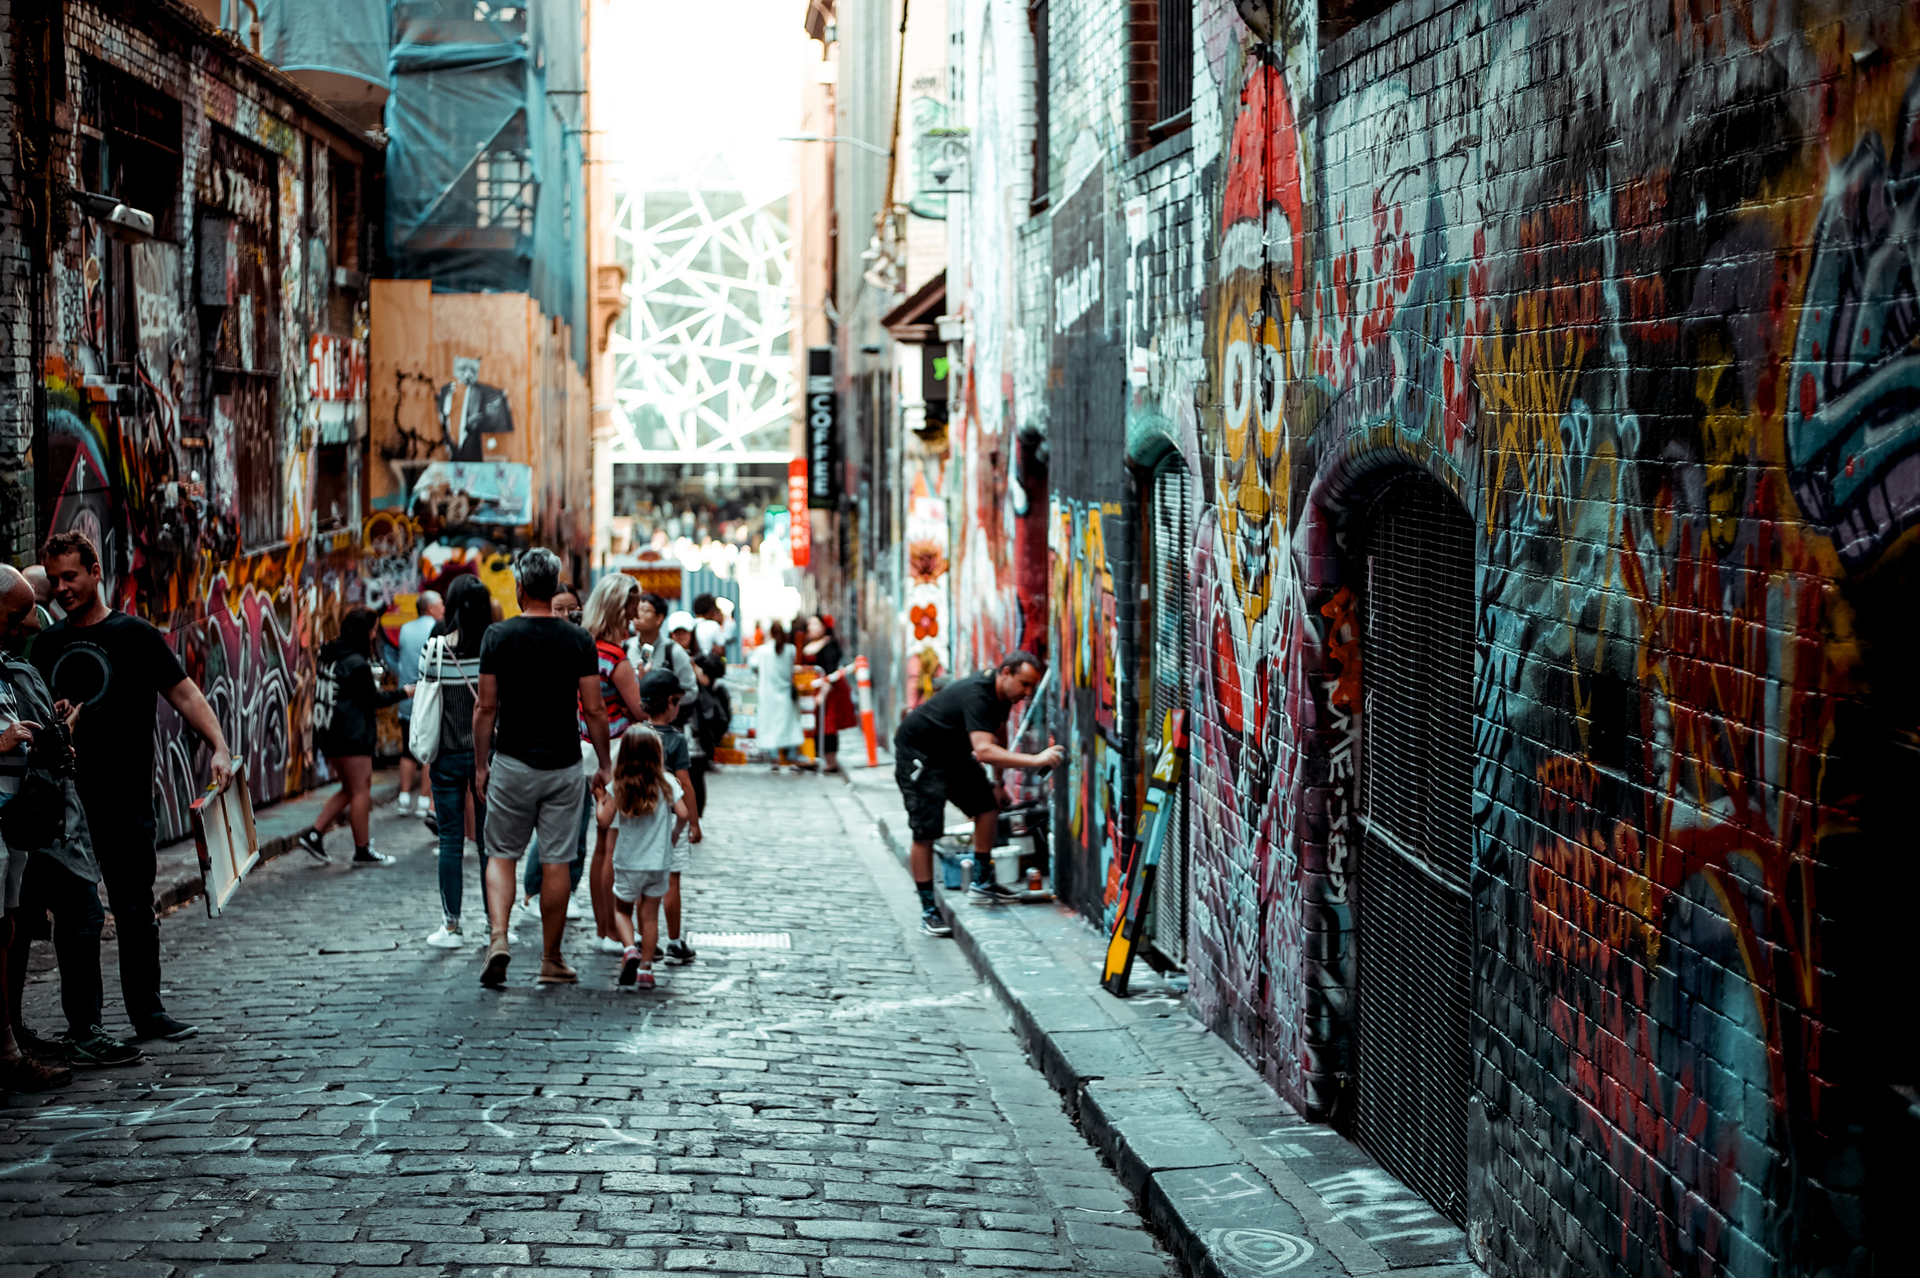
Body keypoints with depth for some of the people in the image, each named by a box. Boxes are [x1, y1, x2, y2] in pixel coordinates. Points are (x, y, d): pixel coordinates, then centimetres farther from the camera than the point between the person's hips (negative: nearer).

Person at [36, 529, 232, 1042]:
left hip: (124, 796, -3)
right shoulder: (47, 645, 14)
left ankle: (147, 1012, 7)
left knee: (135, 908, 0)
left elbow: (184, 694, -3)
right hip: (66, 796, 4)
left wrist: (219, 746, -17)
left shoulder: (133, 634, 1)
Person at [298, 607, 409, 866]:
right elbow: (371, 700, -11)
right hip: (352, 736, -9)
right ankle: (362, 851, 6)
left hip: (328, 733, 9)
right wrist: (403, 693, 0)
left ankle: (314, 833, 13)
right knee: (360, 790, 0)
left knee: (350, 789, 18)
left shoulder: (331, 656, 9)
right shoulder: (356, 663, -18)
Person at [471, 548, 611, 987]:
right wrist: (605, 764, 8)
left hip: (512, 763, -1)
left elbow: (486, 707, -3)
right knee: (556, 862, 6)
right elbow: (594, 710, -3)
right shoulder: (578, 639, -3)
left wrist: (480, 763, 7)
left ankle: (498, 937, -10)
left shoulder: (498, 636, -5)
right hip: (563, 765, 1)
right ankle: (552, 961, 12)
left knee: (502, 855, 10)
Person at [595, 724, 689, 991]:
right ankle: (645, 967, 11)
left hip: (628, 863, 0)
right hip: (659, 862, 0)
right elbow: (683, 814, -10)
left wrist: (600, 801, 12)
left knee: (622, 910, 17)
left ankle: (629, 949, -8)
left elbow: (605, 821, -8)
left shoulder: (618, 786, -8)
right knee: (650, 915, 10)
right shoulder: (666, 782, -8)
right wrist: (675, 828, 11)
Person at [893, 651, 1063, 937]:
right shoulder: (977, 695, -34)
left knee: (988, 803, 2)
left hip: (952, 752, 10)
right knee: (924, 833, -10)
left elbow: (998, 732, 15)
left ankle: (982, 882, 13)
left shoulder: (1002, 695, -4)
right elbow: (983, 751, -47)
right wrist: (1036, 760, -50)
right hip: (918, 754, -9)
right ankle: (928, 913, -5)